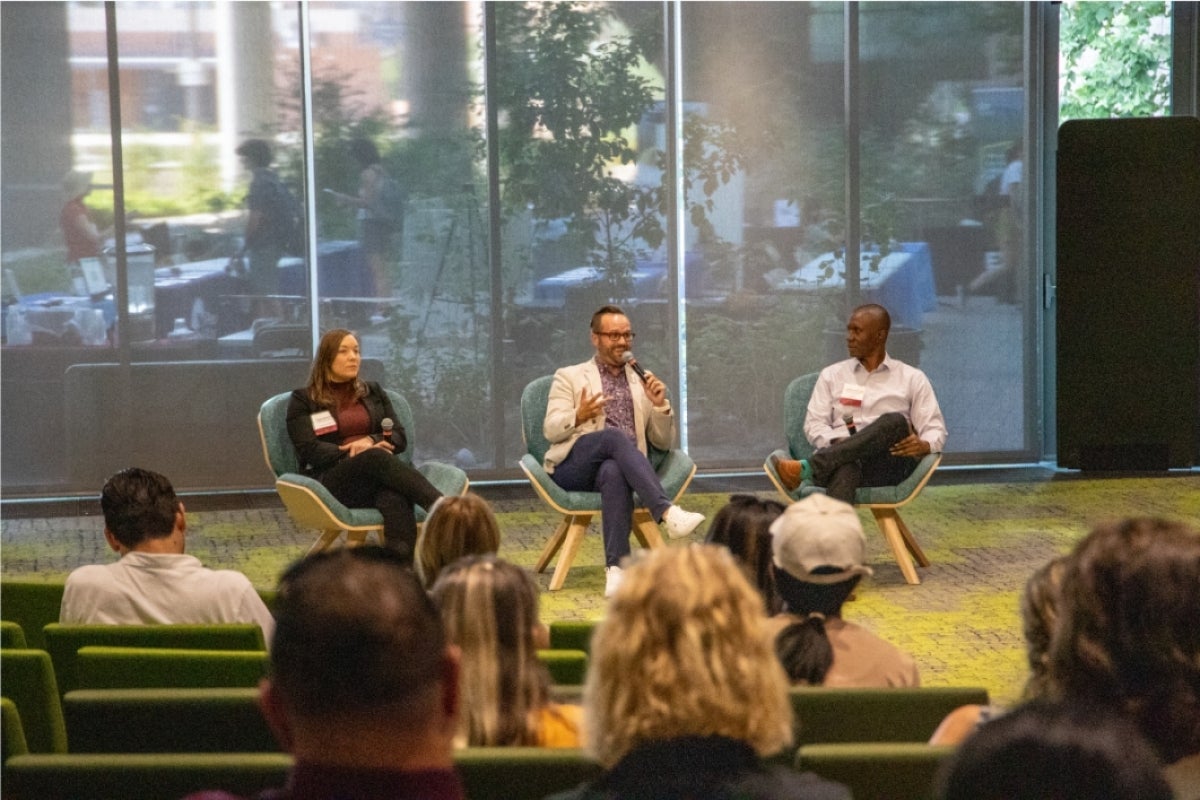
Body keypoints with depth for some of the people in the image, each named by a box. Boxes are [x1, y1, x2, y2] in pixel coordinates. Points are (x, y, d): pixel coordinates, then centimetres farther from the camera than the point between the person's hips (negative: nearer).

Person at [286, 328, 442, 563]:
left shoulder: (373, 391, 23)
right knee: (377, 458, -38)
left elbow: (400, 437, 15)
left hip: (377, 473, 3)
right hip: (332, 480, -3)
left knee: (395, 499, -38)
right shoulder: (303, 400, 10)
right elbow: (310, 451, -2)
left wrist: (370, 441, -7)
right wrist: (353, 453, -15)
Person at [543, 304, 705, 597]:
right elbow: (550, 430, 4)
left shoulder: (641, 382, 24)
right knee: (616, 436, -36)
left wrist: (660, 405, 2)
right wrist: (579, 416, -17)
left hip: (619, 465, 2)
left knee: (613, 471, -39)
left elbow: (663, 442, 20)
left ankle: (616, 568, -48)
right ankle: (668, 513, -48)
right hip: (573, 466, -1)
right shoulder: (569, 377, 17)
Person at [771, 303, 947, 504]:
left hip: (888, 464, 0)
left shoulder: (912, 378, 18)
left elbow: (935, 429, 11)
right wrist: (836, 442, -11)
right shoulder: (832, 375, 22)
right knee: (845, 468, -39)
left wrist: (925, 446, -14)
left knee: (895, 421, -34)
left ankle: (806, 469, -44)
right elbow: (814, 423, 12)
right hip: (843, 459, 0)